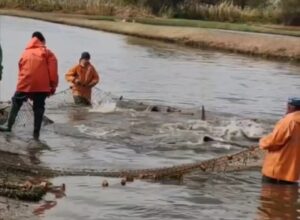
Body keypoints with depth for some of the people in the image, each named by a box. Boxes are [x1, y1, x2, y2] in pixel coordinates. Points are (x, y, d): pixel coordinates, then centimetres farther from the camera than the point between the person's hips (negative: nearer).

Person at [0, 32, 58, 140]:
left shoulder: (25, 53, 20)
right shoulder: (47, 53, 10)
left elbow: (21, 70, 18)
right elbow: (53, 72, 0)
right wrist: (53, 86, 5)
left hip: (24, 85, 2)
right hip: (42, 86, -2)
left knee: (16, 103, 20)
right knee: (38, 108, 6)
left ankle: (9, 126, 18)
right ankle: (36, 133, 5)